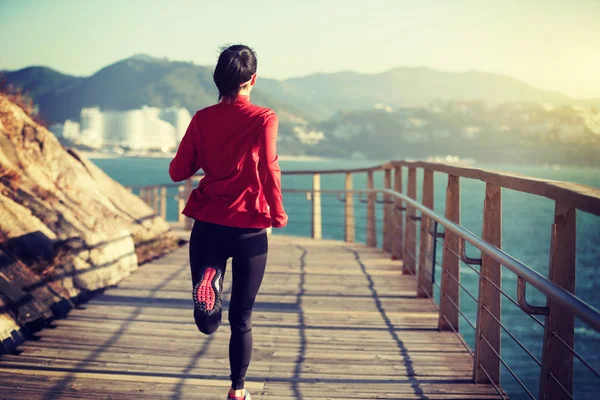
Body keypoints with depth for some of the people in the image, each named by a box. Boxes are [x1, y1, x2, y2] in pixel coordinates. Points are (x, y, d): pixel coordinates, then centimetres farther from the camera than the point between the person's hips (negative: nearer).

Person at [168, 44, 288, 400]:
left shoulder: (202, 119, 2)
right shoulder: (264, 119, -7)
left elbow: (178, 172, 5)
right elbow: (270, 171, -13)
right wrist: (278, 215, 1)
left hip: (208, 224, 2)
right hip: (250, 229, -2)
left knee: (209, 323, 10)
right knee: (242, 318, 14)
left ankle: (208, 279, -21)